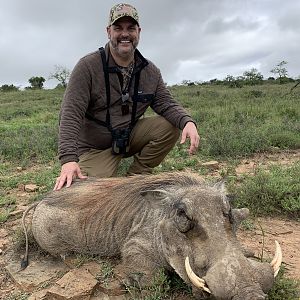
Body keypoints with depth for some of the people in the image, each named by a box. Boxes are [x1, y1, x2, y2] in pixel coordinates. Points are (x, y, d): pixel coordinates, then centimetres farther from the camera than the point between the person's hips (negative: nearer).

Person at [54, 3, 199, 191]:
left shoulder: (150, 71, 0)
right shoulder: (88, 66, -15)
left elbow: (166, 104, -3)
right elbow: (71, 114, -22)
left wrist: (187, 121, -27)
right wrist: (69, 159, -35)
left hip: (131, 136, 5)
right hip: (96, 147, -4)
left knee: (171, 127, -17)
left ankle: (135, 178, -2)